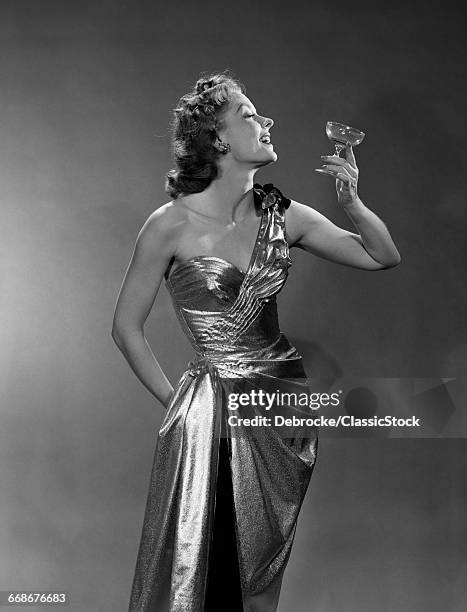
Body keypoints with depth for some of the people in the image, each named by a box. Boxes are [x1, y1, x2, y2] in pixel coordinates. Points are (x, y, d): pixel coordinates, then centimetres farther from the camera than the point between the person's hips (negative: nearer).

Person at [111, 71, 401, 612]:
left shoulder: (281, 214, 0)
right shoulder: (171, 225, -13)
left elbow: (384, 257, 6)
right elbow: (126, 327, -5)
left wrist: (351, 202, -10)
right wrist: (176, 401, -2)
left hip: (287, 396, 4)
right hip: (213, 409, -4)